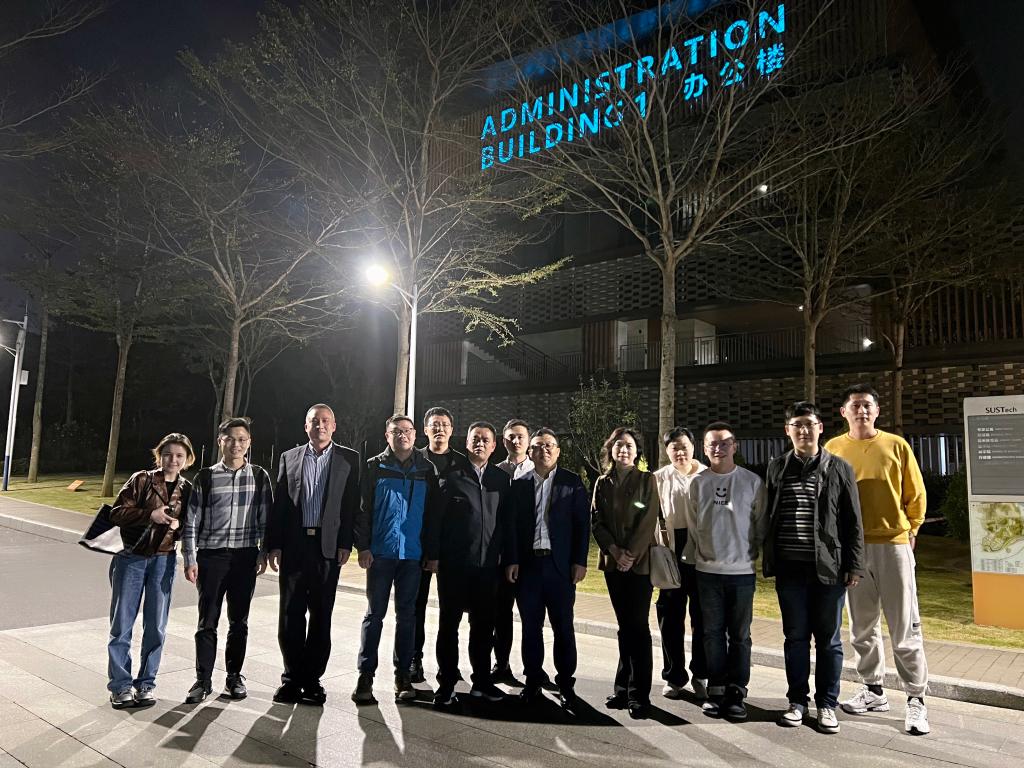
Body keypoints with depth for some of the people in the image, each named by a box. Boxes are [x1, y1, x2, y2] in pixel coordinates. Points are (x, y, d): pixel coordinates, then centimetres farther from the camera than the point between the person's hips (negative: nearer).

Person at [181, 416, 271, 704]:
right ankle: (203, 680, 16)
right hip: (211, 556, -1)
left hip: (245, 557, 1)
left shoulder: (259, 477, 3)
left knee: (239, 621, 10)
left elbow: (266, 518, 6)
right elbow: (191, 521, 1)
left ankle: (234, 676, 24)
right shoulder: (205, 477, 0)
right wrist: (190, 559, -3)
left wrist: (264, 552, 1)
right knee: (207, 622, 4)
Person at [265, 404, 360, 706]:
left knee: (321, 616, 5)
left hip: (328, 546, -1)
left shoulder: (348, 459, 4)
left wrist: (346, 544, -8)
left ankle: (312, 678, 16)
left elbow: (352, 504, -1)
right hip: (294, 545, 2)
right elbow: (279, 504, 8)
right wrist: (273, 545, 1)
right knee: (290, 613, 5)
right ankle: (292, 678, 17)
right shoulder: (289, 458, 11)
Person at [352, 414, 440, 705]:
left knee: (407, 615, 8)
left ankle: (403, 675, 17)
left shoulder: (426, 470, 7)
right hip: (380, 552, -2)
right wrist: (362, 546, -9)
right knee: (375, 614, 3)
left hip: (412, 553, 2)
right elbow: (362, 508, -1)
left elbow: (431, 512, 8)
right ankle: (365, 677, 10)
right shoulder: (374, 467, 2)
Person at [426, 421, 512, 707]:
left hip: (488, 564, 3)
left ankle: (481, 681, 26)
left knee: (484, 625, 12)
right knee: (449, 624, 7)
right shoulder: (452, 476, -2)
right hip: (454, 563, -3)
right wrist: (433, 555, -7)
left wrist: (504, 556, 4)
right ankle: (446, 685, 17)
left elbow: (505, 521, 9)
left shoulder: (502, 480, 8)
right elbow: (436, 517, -3)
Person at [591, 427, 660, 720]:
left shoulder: (647, 480, 0)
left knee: (638, 625, -5)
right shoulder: (602, 483, 9)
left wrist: (631, 554, -13)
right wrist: (614, 550, -9)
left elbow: (648, 521, -7)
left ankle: (639, 695, 1)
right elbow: (596, 520, 5)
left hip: (640, 561, -3)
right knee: (624, 625, 10)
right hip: (613, 562, 4)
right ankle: (624, 688, 17)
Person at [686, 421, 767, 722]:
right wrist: (703, 554, 7)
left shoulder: (752, 481, -2)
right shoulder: (698, 483, 2)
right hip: (708, 570, 1)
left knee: (740, 636, 6)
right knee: (713, 634, 8)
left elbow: (761, 525, 4)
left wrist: (750, 554, 2)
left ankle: (736, 694, 16)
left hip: (742, 570, -1)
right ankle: (716, 690, 18)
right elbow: (692, 525, 9)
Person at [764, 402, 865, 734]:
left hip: (828, 567, -1)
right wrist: (768, 559, 5)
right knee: (795, 636, 10)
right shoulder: (777, 468, 6)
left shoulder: (839, 468, 1)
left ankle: (827, 704, 22)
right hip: (790, 568, 2)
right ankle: (797, 700, 23)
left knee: (828, 639, 8)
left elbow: (853, 521, 1)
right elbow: (767, 517, 9)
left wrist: (854, 565, -3)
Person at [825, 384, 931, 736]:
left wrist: (910, 531, 3)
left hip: (893, 544, -2)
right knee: (862, 626, 12)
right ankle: (873, 690, 25)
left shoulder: (896, 445, 0)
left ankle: (916, 699, 13)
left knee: (905, 627, 1)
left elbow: (916, 495, 6)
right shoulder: (833, 449, 4)